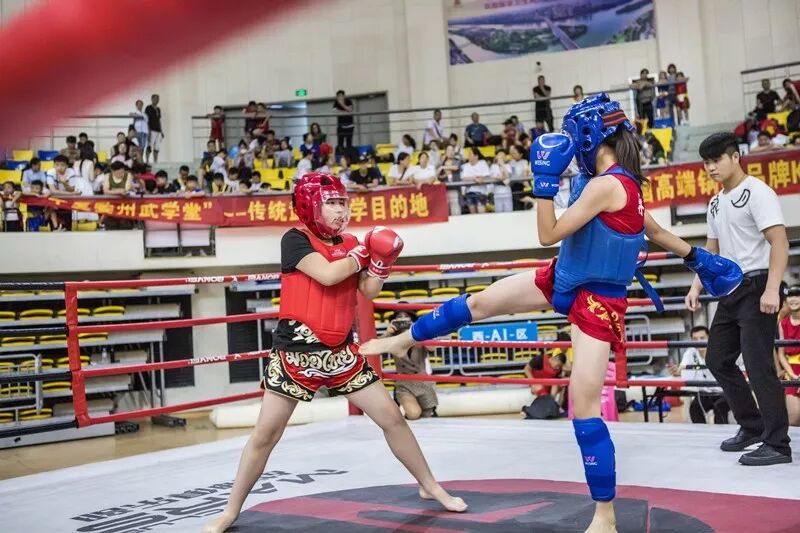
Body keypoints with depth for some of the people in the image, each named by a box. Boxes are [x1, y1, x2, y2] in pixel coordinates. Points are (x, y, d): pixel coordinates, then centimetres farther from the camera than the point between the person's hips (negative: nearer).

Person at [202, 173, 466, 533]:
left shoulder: (350, 244, 9)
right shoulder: (295, 239, -8)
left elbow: (368, 292, 6)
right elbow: (327, 275, -23)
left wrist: (382, 261, -9)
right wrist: (363, 251, -10)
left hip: (341, 351, 5)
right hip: (297, 351, -4)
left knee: (391, 416, 6)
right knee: (265, 434, -1)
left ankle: (429, 486, 23)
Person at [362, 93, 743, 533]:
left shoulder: (605, 185, -26)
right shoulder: (622, 182, 4)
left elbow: (549, 235, -24)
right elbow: (656, 232, 14)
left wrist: (545, 177, -22)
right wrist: (698, 258, 25)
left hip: (596, 302, -9)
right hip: (563, 282, 10)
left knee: (583, 406, -8)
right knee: (476, 304, 12)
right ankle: (402, 341, 33)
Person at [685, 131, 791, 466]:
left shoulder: (756, 192, -10)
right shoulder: (716, 203, 16)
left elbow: (780, 242, -18)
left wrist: (771, 289, -28)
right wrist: (697, 287, 12)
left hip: (756, 288, -9)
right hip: (730, 290, 9)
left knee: (758, 365, -11)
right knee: (718, 360, 13)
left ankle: (777, 445, -3)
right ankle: (753, 427, 26)